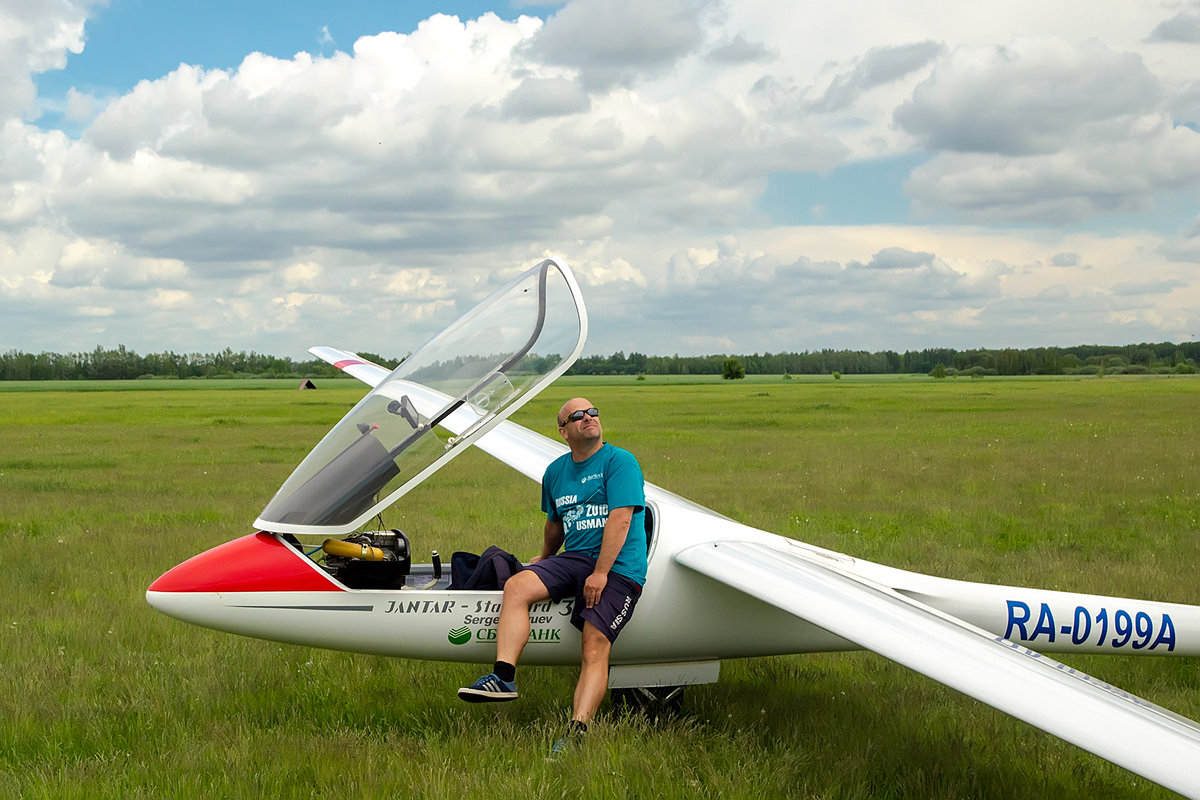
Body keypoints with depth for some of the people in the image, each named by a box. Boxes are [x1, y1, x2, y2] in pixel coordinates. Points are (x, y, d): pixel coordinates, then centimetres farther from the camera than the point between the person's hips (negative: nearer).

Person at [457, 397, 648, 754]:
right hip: (573, 558, 6)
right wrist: (545, 558, 43)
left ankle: (577, 729, -28)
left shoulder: (620, 461, -4)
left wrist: (600, 572, -21)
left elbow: (620, 519, -14)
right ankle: (503, 677, -27)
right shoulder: (556, 472, 17)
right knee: (517, 585, -19)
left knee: (595, 646, -19)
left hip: (618, 568, -6)